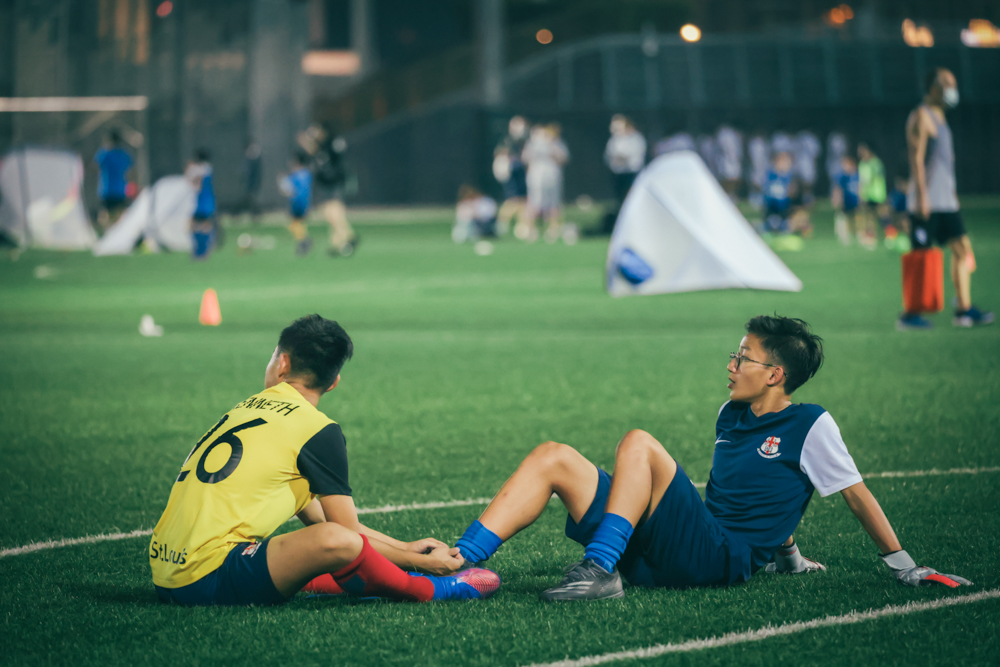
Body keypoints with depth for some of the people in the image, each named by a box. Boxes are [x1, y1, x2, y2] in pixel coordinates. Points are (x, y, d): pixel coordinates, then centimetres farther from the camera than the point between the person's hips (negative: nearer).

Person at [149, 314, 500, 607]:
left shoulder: (243, 409, 20)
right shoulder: (319, 431, -4)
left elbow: (317, 516, 25)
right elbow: (346, 534, -2)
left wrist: (404, 547, 27)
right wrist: (423, 563, 11)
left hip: (165, 574, 8)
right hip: (208, 577, -8)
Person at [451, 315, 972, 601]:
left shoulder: (810, 426, 1)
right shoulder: (730, 416, 23)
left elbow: (856, 495, 5)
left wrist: (904, 566, 8)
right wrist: (782, 548, 35)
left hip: (721, 558, -8)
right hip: (667, 556, 8)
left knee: (638, 444, -25)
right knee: (555, 458, -6)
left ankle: (601, 571, -33)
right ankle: (459, 561, -22)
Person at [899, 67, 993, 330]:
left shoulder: (939, 118, 20)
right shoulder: (921, 117, -8)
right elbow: (916, 158, -16)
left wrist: (952, 194, 23)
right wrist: (922, 195, -22)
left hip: (945, 201, 9)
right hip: (926, 201, -9)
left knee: (962, 247, 4)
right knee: (921, 255, -7)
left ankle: (964, 309, 6)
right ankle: (909, 315, -2)